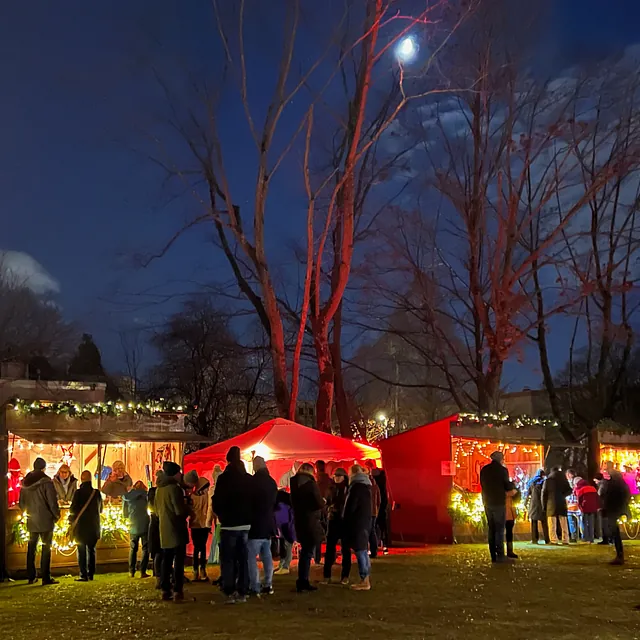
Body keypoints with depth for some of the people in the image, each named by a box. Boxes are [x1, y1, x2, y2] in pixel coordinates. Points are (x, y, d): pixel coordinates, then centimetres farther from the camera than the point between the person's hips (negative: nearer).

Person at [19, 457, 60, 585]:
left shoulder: (25, 483, 5)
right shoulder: (46, 482, -13)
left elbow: (22, 503, 13)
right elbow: (52, 502, -15)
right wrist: (56, 515, -2)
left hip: (31, 521, 6)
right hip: (45, 521, -6)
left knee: (31, 548, 13)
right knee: (46, 548, -1)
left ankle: (31, 577, 17)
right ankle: (46, 578, -3)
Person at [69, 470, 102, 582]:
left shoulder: (78, 493, -12)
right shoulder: (97, 493, 0)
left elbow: (73, 509, -11)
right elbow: (100, 509, 12)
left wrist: (71, 518, 8)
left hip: (81, 526, -4)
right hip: (94, 526, 4)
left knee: (82, 551, 2)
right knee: (91, 550, 13)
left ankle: (83, 575, -2)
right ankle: (91, 574, 15)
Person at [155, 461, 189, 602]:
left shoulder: (159, 489, 10)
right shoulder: (174, 488, -16)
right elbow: (180, 511, -18)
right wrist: (188, 509, 1)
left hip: (164, 531, 8)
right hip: (176, 530, -8)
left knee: (166, 561, 12)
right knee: (178, 562, -4)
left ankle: (166, 590, 14)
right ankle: (177, 591, -5)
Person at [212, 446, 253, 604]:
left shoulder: (223, 479, -9)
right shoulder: (249, 479, 3)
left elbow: (216, 502, -6)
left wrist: (221, 515, 12)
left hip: (229, 525, -4)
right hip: (245, 525, 4)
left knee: (227, 560, 3)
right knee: (243, 559, 9)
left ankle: (229, 593, -2)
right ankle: (242, 592, 9)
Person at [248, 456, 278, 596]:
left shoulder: (253, 481, -15)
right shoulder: (272, 482, 9)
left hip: (255, 524, -7)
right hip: (268, 524, 7)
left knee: (251, 557, -4)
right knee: (267, 556, 13)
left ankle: (255, 587, -7)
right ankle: (268, 585, 15)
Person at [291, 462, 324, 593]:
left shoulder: (294, 484, 7)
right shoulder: (310, 484, -14)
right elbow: (320, 504, -16)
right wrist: (323, 502, 4)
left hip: (299, 522, 7)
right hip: (311, 522, -7)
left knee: (305, 551, 18)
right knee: (308, 552, 0)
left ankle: (303, 581, 22)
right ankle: (303, 582, 1)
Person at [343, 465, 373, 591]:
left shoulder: (356, 486, -13)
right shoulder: (365, 485, 14)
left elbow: (351, 506, -15)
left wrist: (345, 520, 0)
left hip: (357, 523, -9)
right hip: (365, 522, 9)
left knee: (360, 551, -7)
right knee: (363, 550, 13)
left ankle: (364, 581, -7)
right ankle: (366, 580, 17)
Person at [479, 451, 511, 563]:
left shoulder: (484, 470, 7)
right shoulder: (502, 470, -9)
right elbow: (508, 487, -5)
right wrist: (512, 484, 16)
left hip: (487, 502, 5)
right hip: (499, 502, -5)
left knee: (491, 529, 9)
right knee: (499, 529, -3)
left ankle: (493, 556, 8)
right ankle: (500, 555, -8)